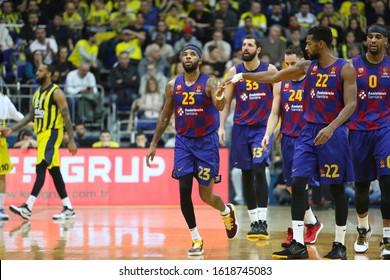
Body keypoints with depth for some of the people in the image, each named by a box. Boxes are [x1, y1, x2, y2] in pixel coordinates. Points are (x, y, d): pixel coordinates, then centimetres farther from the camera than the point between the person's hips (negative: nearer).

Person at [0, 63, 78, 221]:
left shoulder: (56, 92, -11)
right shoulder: (37, 93, 14)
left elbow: (66, 117, -13)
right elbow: (31, 115, 19)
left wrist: (71, 140, -16)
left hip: (52, 134, -9)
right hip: (41, 134, 9)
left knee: (40, 169, -16)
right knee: (54, 172, 10)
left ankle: (28, 208, -23)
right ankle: (68, 208, 15)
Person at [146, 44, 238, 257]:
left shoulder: (208, 83, -11)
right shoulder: (173, 85, 2)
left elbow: (219, 106, -30)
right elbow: (165, 116, 12)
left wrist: (220, 100, -54)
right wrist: (153, 144, 10)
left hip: (206, 142, -3)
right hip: (183, 142, 3)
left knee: (206, 195, 1)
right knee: (184, 189, -10)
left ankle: (227, 211, 36)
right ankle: (196, 239, 1)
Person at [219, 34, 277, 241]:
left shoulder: (270, 70, -1)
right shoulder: (234, 72, 4)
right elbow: (226, 102, 7)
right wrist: (221, 126, -3)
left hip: (262, 127, -3)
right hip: (241, 128, 3)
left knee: (259, 169, -19)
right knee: (246, 174, 6)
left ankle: (262, 221, -19)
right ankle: (254, 221, 15)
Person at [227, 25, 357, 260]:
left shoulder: (345, 69, -6)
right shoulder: (308, 67, 9)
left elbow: (351, 104, -13)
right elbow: (273, 77, 16)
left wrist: (331, 128, -26)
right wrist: (243, 76, 12)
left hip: (333, 133, -5)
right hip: (309, 132, 5)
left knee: (337, 189, 2)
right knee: (298, 183, -6)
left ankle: (340, 245, 12)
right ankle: (298, 244, -5)